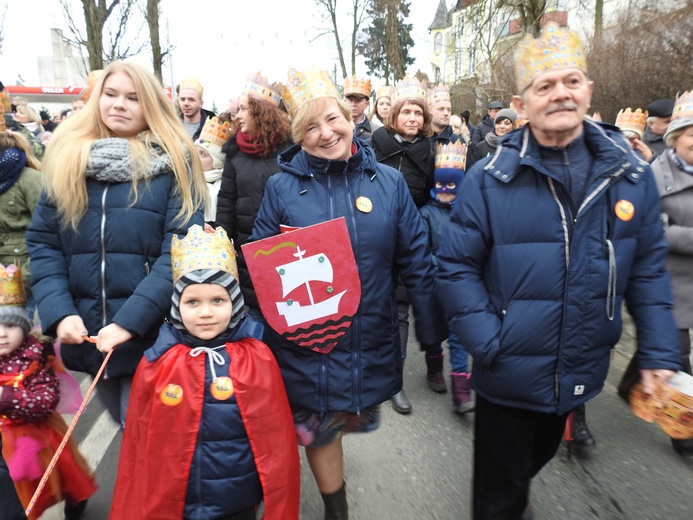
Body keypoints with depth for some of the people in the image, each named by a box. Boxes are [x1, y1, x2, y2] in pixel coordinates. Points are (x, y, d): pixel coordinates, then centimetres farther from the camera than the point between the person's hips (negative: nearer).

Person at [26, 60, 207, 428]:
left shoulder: (173, 163, -5)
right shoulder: (65, 159, 7)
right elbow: (42, 244, 5)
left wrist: (131, 320, -19)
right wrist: (59, 313, -8)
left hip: (153, 335, -4)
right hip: (87, 334, 4)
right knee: (126, 430, 23)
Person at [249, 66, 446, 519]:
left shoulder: (388, 181, -4)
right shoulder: (282, 187, -7)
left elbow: (417, 260, 0)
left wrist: (434, 330, 2)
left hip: (372, 342, 1)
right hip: (306, 342, 0)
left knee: (361, 417, 20)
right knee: (318, 429, 17)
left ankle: (339, 425, 56)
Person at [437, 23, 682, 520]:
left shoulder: (631, 173, -4)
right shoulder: (490, 178, -15)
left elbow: (648, 266, 2)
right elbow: (457, 267, -12)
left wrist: (660, 352, -1)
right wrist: (487, 342, -18)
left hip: (582, 371, 4)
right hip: (509, 375, -3)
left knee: (539, 456, 31)